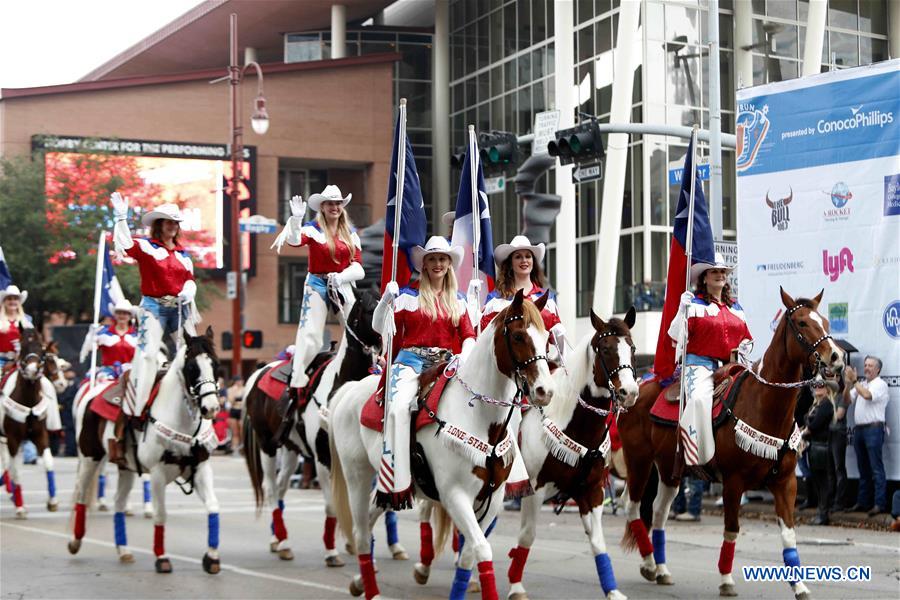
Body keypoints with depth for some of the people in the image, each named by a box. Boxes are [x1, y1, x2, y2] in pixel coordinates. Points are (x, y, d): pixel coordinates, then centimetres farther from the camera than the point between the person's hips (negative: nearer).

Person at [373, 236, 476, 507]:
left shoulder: (458, 300, 18)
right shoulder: (409, 295, 10)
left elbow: (469, 336, 12)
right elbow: (380, 327, 4)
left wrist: (464, 357, -9)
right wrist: (386, 300, -13)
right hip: (413, 359, -2)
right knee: (398, 407, -30)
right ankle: (395, 484, -31)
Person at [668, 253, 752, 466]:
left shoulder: (735, 307, 21)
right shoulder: (694, 304, 3)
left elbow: (746, 337, 31)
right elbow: (676, 336, -7)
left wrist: (745, 346, 9)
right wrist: (683, 310, -19)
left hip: (731, 366, 6)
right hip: (700, 363, -6)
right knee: (699, 399, -32)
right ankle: (699, 456, -30)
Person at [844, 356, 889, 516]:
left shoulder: (880, 384, -1)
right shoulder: (860, 385, 21)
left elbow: (867, 395, -18)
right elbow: (847, 400, 11)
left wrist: (854, 380, -14)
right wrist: (848, 383, -3)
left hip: (873, 429, -7)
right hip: (859, 429, 7)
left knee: (876, 468, -8)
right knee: (863, 468, 10)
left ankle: (880, 504, -9)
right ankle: (862, 502, 14)